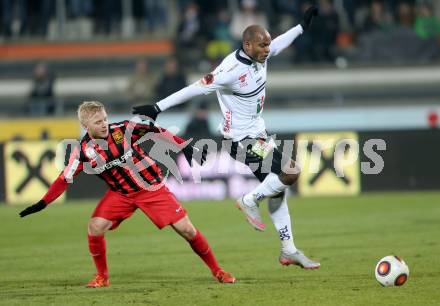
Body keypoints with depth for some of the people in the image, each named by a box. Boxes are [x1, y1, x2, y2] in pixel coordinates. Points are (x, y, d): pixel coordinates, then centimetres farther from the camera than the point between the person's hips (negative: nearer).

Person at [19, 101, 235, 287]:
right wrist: (43, 203, -11)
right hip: (121, 193, 2)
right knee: (95, 226, -18)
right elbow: (65, 178, -7)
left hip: (152, 187, -2)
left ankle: (216, 270, 9)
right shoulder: (83, 151, -12)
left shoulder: (123, 130, -17)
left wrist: (184, 146, -10)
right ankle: (102, 277, 2)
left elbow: (155, 131, -8)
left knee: (185, 229, -7)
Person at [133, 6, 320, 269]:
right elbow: (197, 89, -26)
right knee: (290, 173, -18)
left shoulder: (260, 56, -3)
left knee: (277, 189, 13)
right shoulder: (232, 71, -27)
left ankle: (288, 250, 20)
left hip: (258, 134, 9)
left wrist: (302, 27, 29)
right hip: (243, 141, -9)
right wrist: (158, 108, -25)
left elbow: (279, 43, 20)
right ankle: (250, 201, 2)